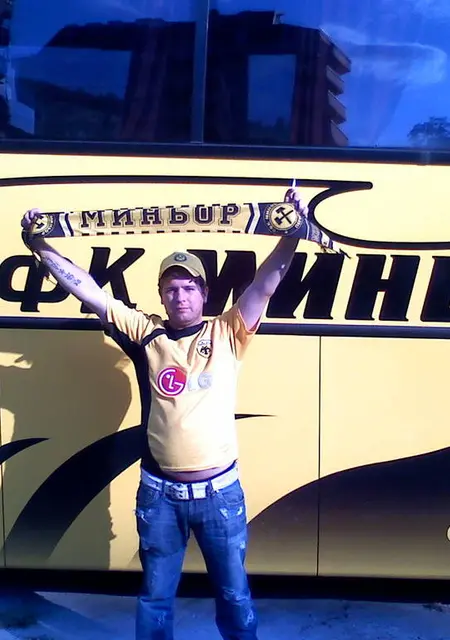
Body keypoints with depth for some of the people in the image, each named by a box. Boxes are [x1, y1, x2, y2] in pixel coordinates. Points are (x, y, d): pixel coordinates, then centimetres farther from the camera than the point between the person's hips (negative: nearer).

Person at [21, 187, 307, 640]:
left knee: (233, 592, 18)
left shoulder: (227, 334, -2)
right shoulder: (145, 333, -1)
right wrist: (41, 246, -5)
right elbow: (85, 287, -2)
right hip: (158, 491, 1)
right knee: (155, 595, 20)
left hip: (219, 490, 0)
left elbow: (266, 280, -11)